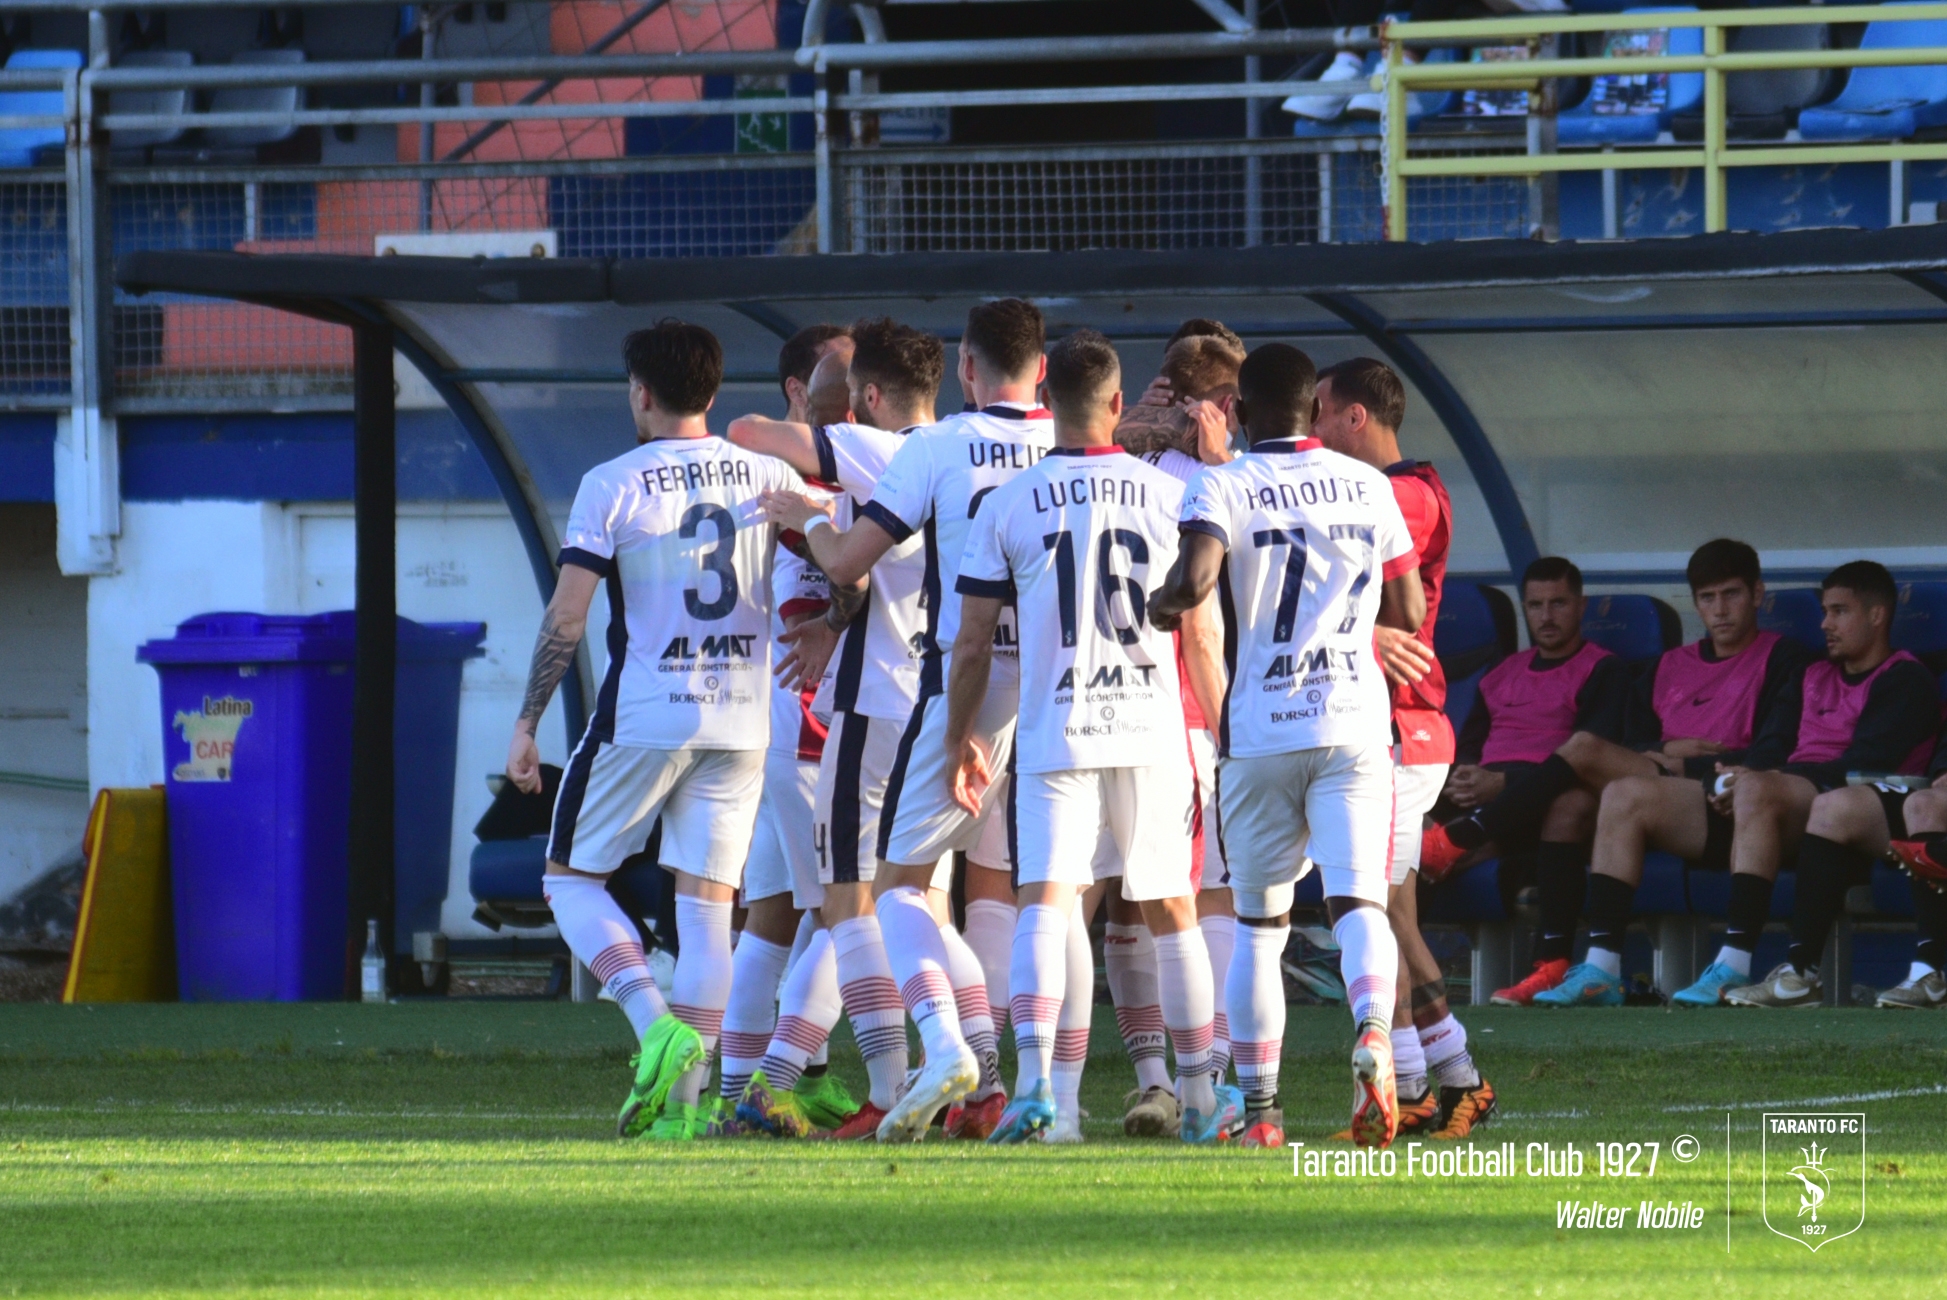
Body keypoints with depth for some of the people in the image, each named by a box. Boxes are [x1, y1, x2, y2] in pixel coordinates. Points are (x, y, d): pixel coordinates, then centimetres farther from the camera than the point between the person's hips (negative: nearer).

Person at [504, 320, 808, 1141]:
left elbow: (566, 617, -9)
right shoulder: (764, 477, 3)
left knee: (572, 878, 10)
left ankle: (658, 1026, -12)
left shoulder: (612, 486, -7)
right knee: (706, 902, 6)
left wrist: (527, 724, -3)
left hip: (642, 717, -4)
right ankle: (683, 1096, 1)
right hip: (741, 716, 4)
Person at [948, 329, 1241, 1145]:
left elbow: (972, 644, 2)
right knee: (1171, 911, 12)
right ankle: (1201, 1098, 19)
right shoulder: (1169, 496, 3)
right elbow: (1201, 633, 5)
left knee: (1044, 906, -7)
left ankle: (1034, 1079, -26)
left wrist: (959, 741, 13)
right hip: (1152, 732, 1)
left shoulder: (1008, 505, 0)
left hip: (1053, 736, -1)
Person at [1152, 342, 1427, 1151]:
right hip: (1355, 726, 1)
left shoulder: (1223, 489, -4)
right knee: (1358, 901, -8)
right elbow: (1410, 615, 11)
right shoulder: (1368, 487, 7)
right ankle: (1373, 1031, -38)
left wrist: (1164, 603, 0)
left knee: (1258, 924, 10)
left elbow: (1195, 577, -23)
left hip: (1259, 729, -1)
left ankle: (1259, 1111, 13)